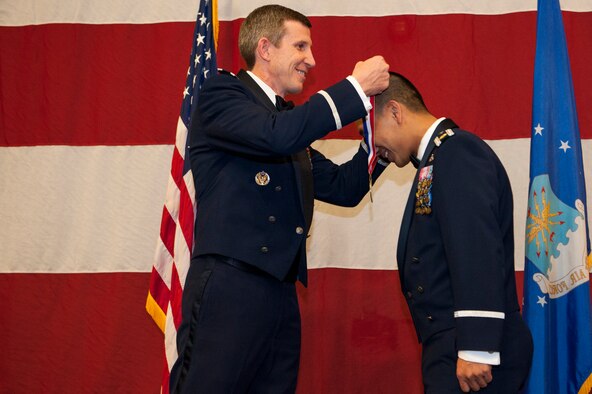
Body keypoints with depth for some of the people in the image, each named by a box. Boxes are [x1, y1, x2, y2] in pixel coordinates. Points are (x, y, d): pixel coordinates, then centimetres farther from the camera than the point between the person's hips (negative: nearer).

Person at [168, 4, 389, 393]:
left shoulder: (290, 118, 22)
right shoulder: (222, 94, -1)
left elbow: (343, 187, 23)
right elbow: (277, 134, -20)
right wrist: (356, 87, -12)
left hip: (281, 297, 8)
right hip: (228, 288, -8)